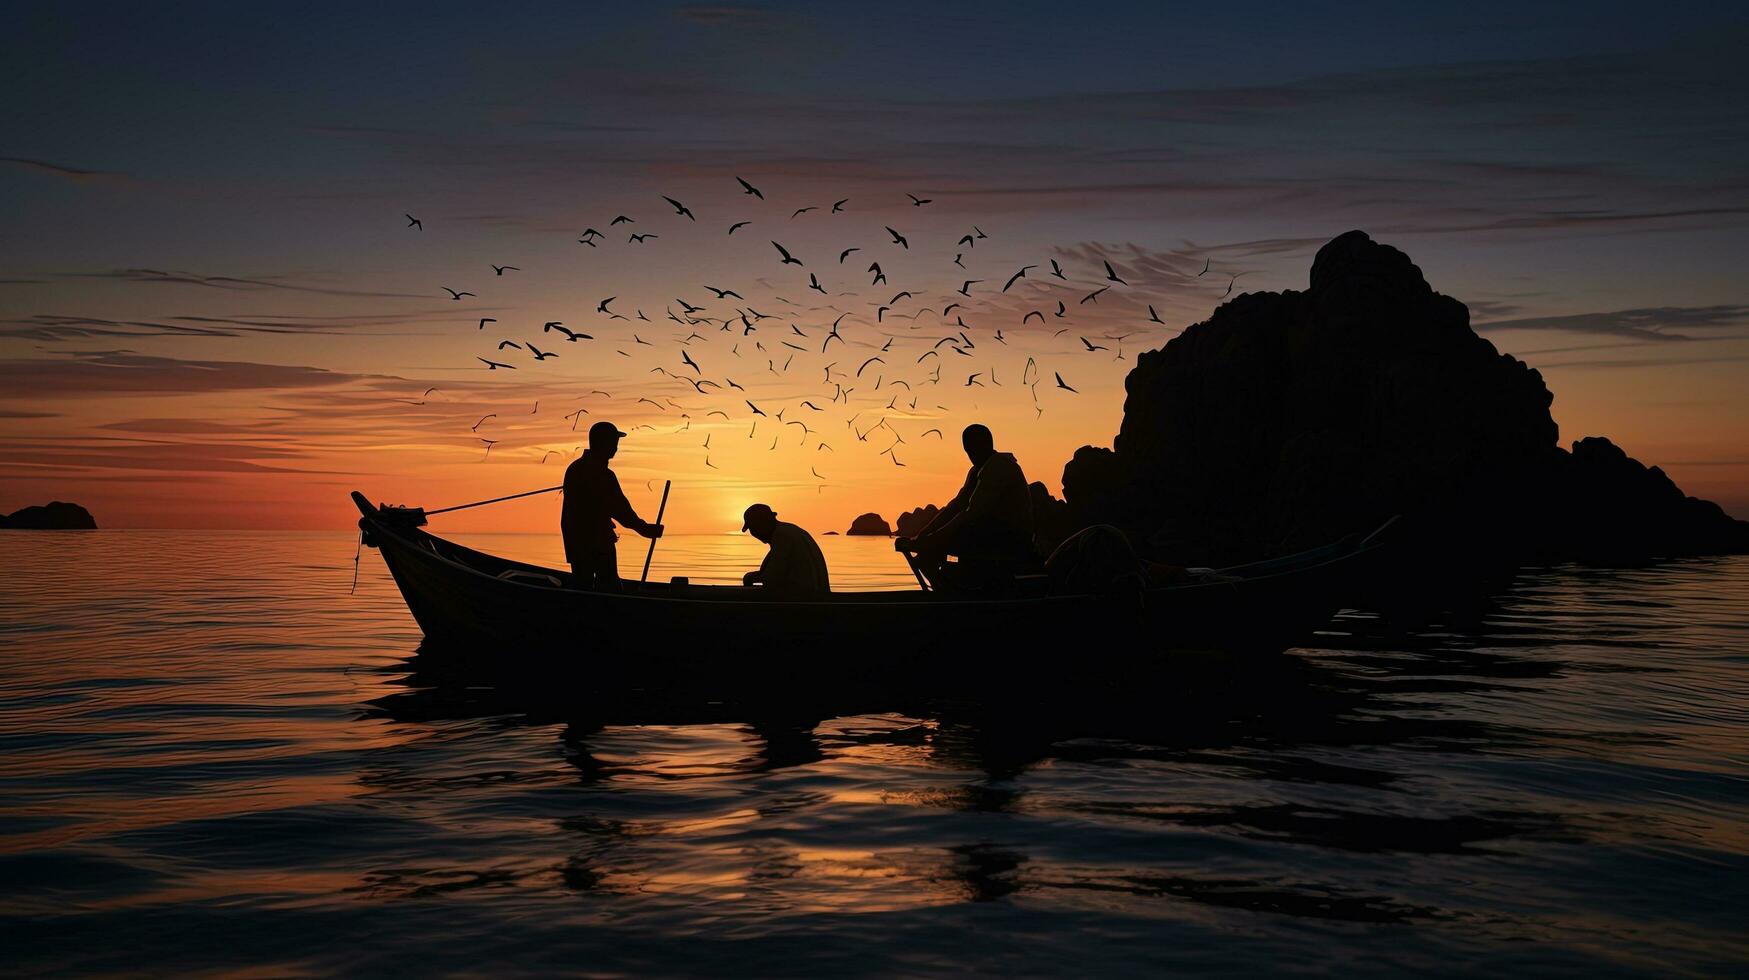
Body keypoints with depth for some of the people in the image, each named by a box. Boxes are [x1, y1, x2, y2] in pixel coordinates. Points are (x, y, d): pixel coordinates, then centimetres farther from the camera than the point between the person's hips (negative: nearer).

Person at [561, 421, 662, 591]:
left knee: (582, 585, 13)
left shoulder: (573, 468, 9)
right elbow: (621, 510, -18)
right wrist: (646, 529, -10)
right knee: (609, 587, 1)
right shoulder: (603, 475, -19)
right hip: (599, 544, -8)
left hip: (574, 543, 8)